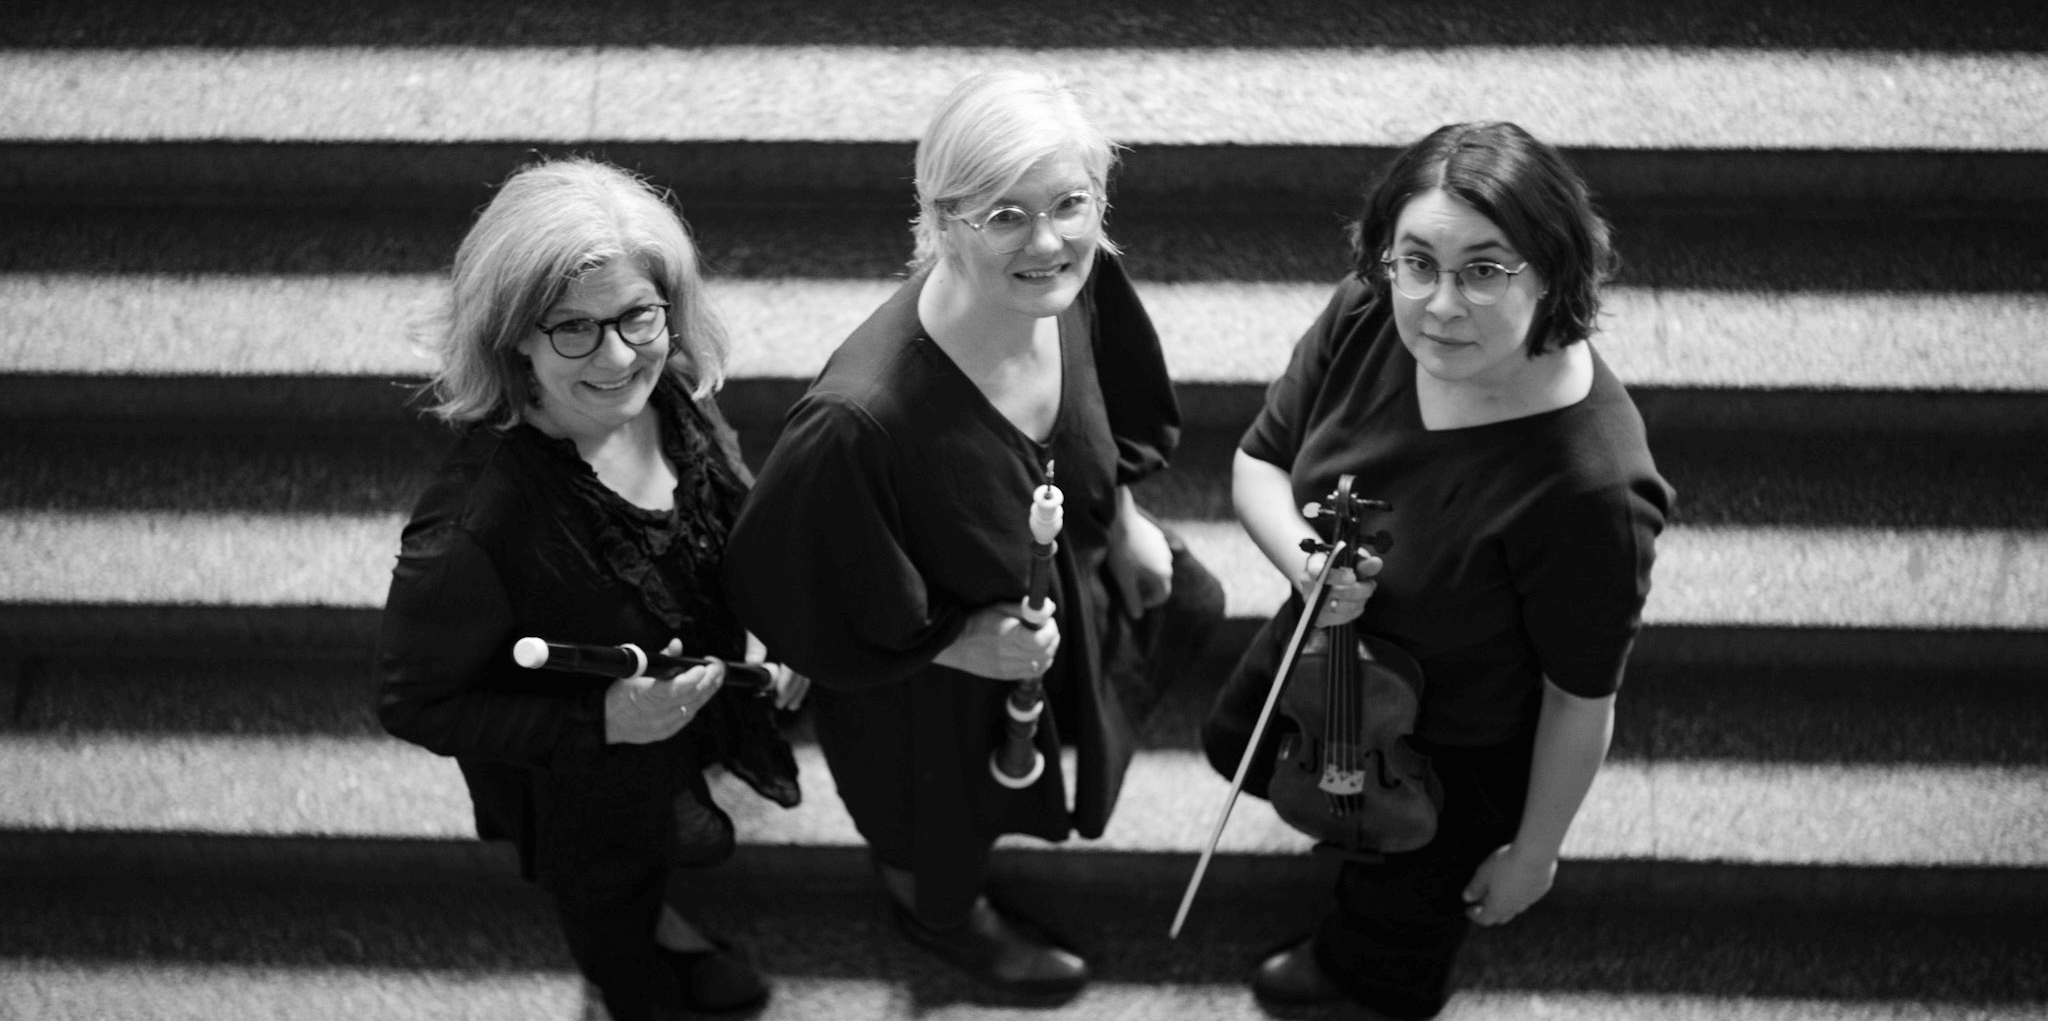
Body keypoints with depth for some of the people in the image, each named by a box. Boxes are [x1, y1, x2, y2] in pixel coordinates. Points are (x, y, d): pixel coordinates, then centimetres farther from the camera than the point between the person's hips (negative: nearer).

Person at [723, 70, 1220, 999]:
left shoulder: (1078, 279, -26)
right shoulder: (861, 419, -46)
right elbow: (791, 589, -28)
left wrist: (1123, 515, 4)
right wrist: (957, 644, -27)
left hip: (1070, 586, 6)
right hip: (936, 687, -6)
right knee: (940, 849, 27)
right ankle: (940, 912, 67)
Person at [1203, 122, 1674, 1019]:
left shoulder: (1589, 488, -43)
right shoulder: (1366, 318, -25)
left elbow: (1580, 704, -28)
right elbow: (1258, 461, -8)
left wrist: (1533, 853, -13)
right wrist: (1305, 559, -30)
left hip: (1459, 756, -5)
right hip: (1329, 646, 6)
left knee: (1393, 910, 27)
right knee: (1235, 746, 35)